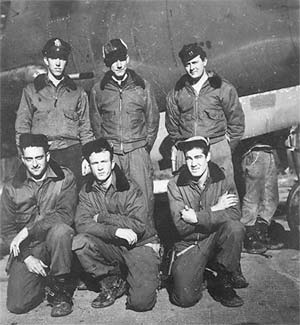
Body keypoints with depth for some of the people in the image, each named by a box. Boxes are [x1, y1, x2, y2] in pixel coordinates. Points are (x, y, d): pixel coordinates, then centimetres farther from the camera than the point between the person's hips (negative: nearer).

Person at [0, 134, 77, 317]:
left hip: (56, 244, -2)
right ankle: (45, 280, 21)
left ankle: (62, 291, -15)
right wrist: (27, 257, -11)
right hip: (26, 249, 2)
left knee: (60, 230, -36)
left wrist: (27, 230, -20)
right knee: (17, 305, -13)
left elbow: (66, 215, -16)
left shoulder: (65, 178, -4)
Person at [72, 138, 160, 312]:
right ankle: (112, 283, -2)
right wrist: (116, 231, -26)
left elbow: (139, 225, -20)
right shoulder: (87, 191, 1)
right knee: (79, 242, -24)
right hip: (110, 246, 4)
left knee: (141, 302, -21)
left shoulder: (130, 188, -11)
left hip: (140, 245, -4)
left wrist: (102, 217, -15)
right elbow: (82, 224, -13)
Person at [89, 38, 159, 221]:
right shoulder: (98, 90, 7)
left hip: (138, 151, 0)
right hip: (110, 152, 1)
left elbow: (153, 118, 11)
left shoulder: (142, 86, 6)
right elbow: (95, 122, 16)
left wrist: (146, 145, 7)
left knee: (144, 197, -2)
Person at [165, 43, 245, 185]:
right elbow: (171, 122, 19)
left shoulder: (222, 88, 1)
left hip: (217, 149, -2)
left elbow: (236, 121, 6)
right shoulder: (177, 91, 9)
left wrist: (227, 147, 4)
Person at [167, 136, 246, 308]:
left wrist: (197, 217, -23)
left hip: (216, 241, 1)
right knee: (185, 298, -19)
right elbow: (182, 226, -14)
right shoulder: (175, 185, -7)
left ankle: (224, 281, -9)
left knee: (235, 227, -31)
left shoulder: (222, 179, -5)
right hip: (189, 244, -1)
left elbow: (235, 214, -19)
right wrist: (214, 209, -16)